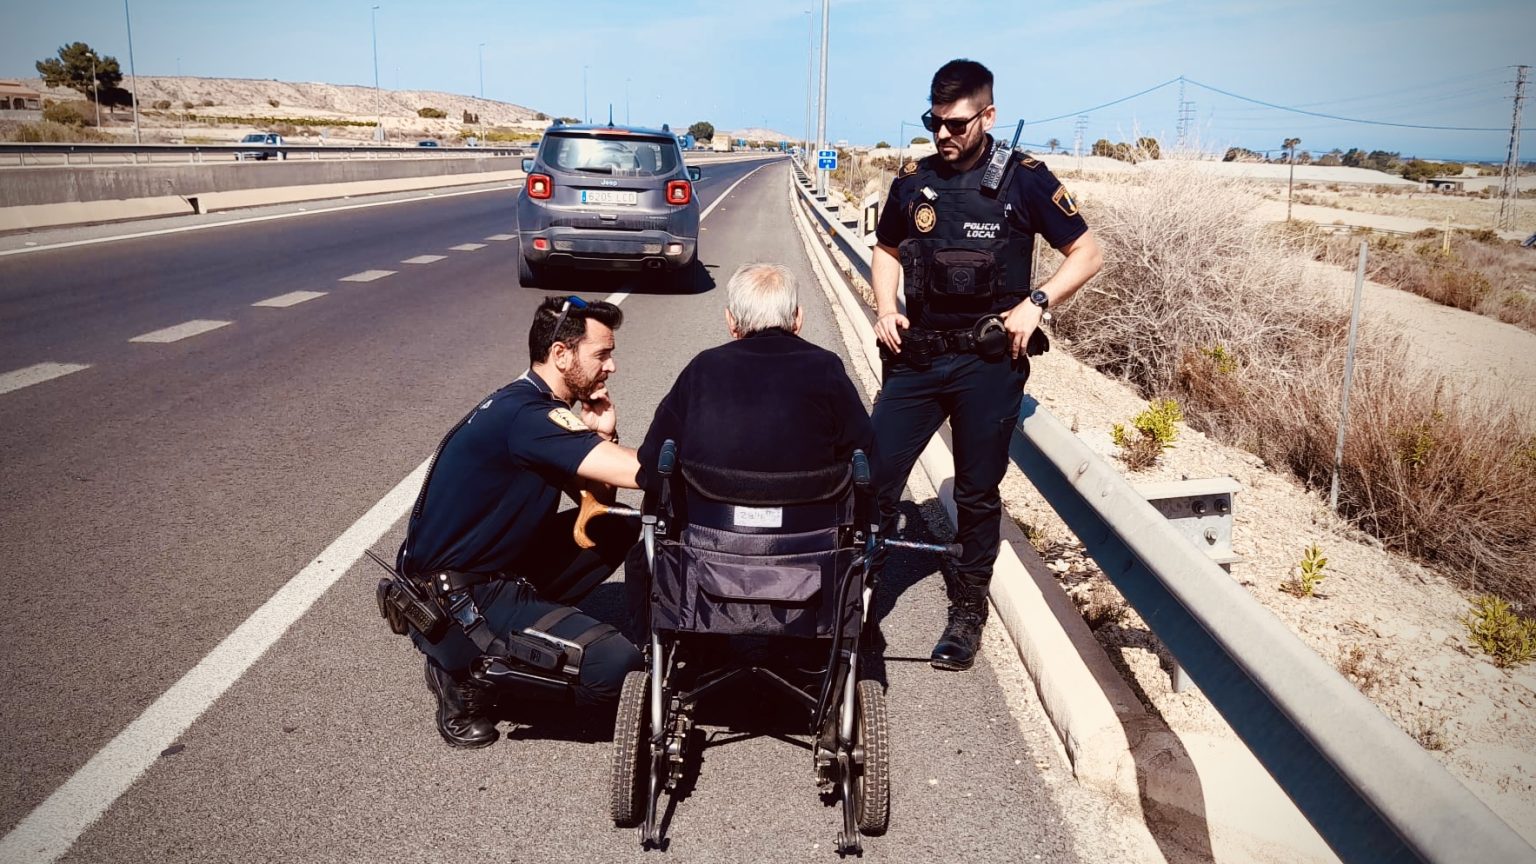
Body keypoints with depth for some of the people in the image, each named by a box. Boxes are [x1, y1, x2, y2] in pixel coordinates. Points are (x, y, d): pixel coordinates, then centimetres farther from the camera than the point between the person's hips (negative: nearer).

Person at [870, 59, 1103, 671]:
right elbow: (887, 250, 21)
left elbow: (1087, 253, 1)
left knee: (977, 493, 8)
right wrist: (885, 309, 3)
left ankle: (968, 612, 25)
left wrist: (1035, 303, -14)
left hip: (990, 362, -3)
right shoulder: (913, 180, 6)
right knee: (874, 476, -3)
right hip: (916, 356, 3)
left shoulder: (1023, 179, -4)